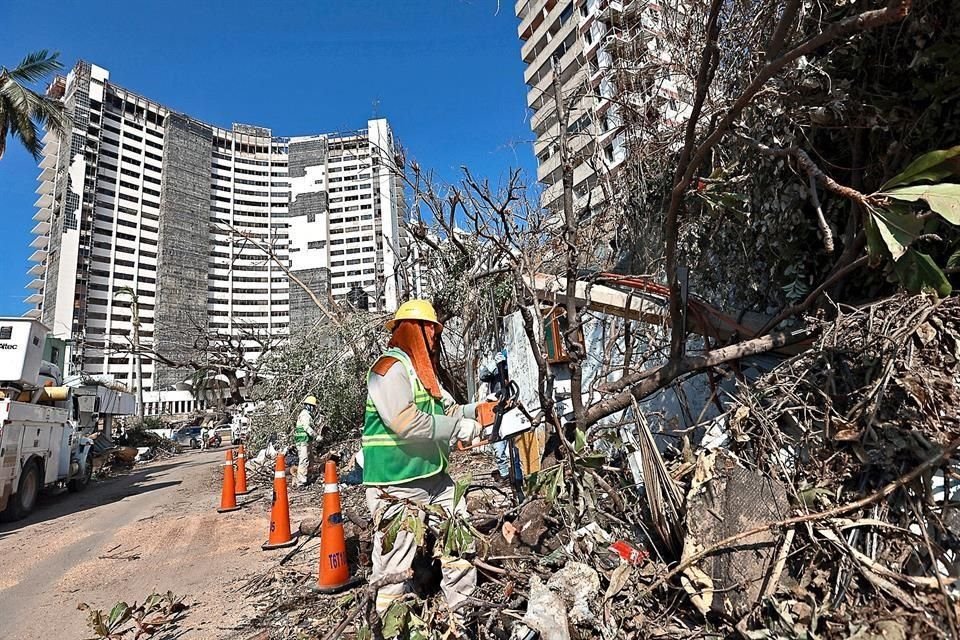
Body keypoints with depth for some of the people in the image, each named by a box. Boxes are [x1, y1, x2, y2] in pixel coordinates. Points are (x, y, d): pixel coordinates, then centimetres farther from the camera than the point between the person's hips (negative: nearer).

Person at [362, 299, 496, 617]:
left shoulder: (425, 370, 14)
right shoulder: (390, 367, -17)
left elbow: (448, 410, 19)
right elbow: (406, 423, -27)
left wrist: (477, 409, 3)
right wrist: (460, 427, -21)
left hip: (434, 476, 10)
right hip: (398, 484, -10)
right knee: (396, 564, 0)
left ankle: (465, 606, 35)